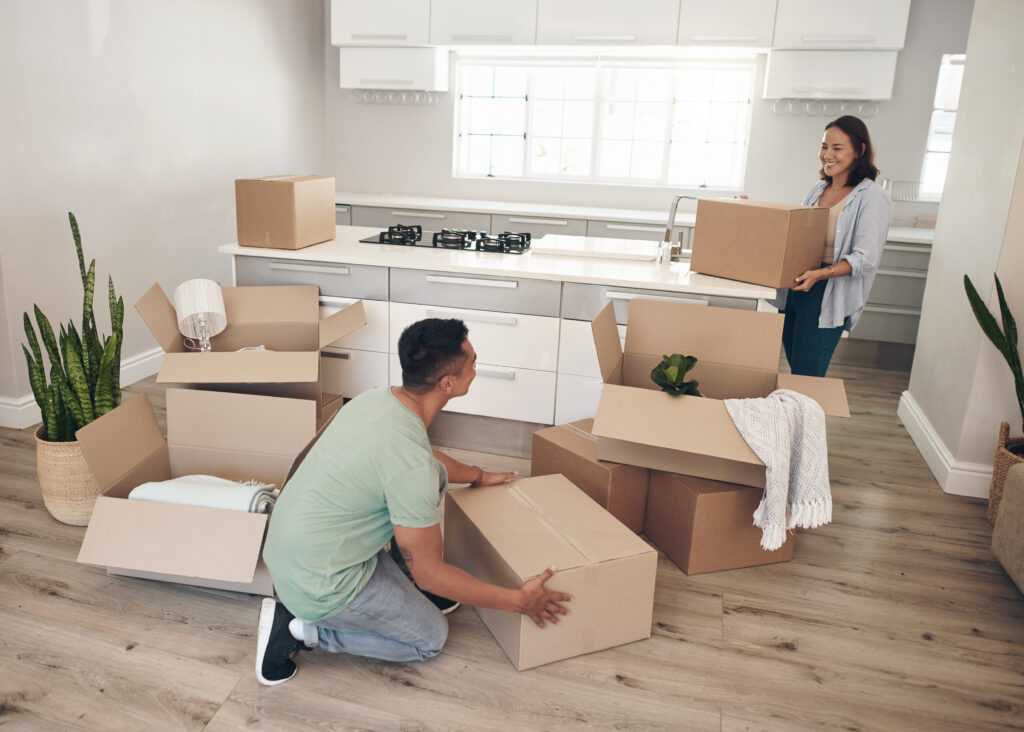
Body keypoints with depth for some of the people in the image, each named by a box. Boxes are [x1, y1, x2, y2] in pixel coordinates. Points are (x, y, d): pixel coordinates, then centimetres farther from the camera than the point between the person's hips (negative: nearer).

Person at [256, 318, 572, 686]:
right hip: (316, 585, -8)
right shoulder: (410, 465, -32)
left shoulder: (378, 397, -6)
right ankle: (300, 629, 5)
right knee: (431, 638, 11)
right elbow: (431, 573, -20)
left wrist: (479, 475, 31)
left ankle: (409, 588, 21)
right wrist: (519, 601, -10)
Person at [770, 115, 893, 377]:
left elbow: (866, 259, -16)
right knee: (794, 367, 13)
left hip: (828, 298, -7)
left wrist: (821, 274, -28)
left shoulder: (872, 198, -9)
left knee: (806, 378, -6)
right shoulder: (818, 189, 13)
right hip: (796, 288, 7)